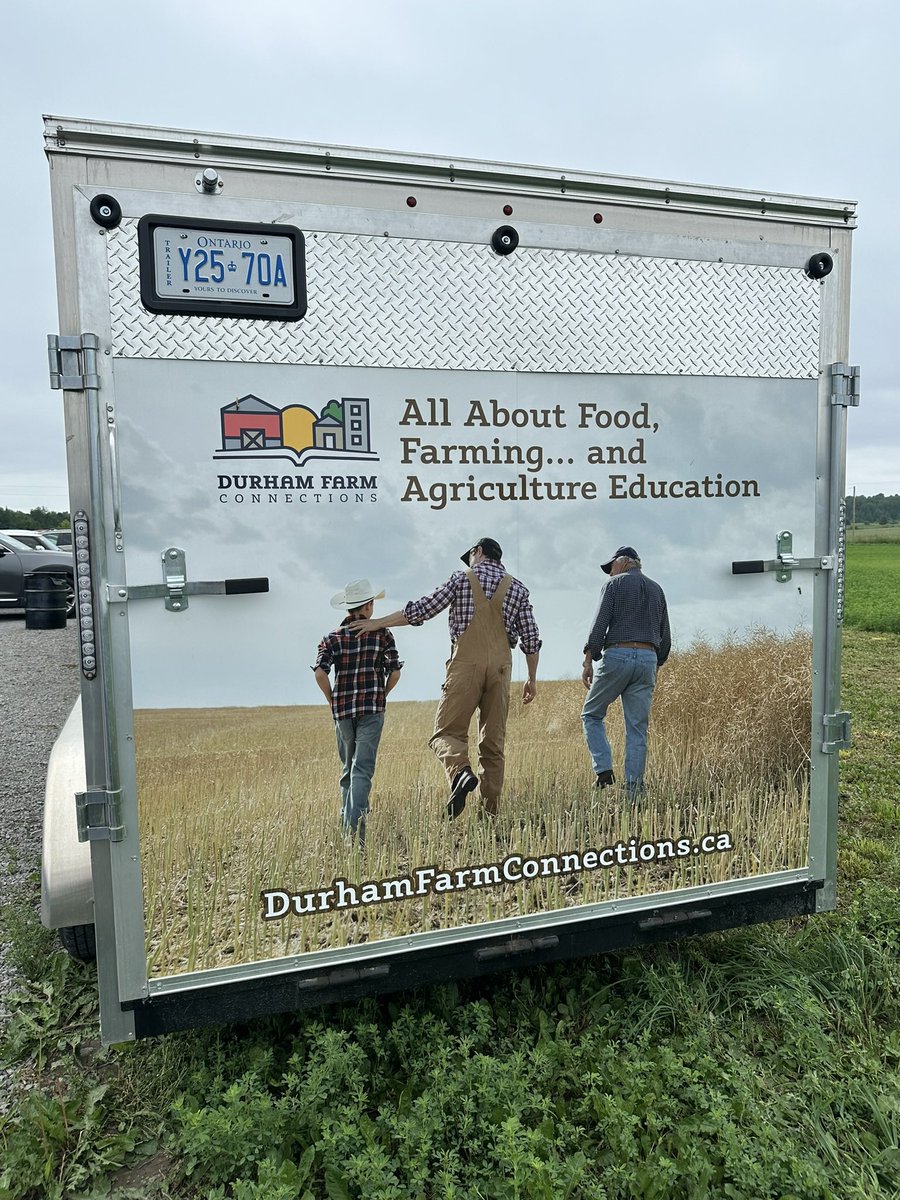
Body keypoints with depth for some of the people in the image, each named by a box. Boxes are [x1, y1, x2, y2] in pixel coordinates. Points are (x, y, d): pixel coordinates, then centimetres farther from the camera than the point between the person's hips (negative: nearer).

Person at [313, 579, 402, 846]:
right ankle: (355, 829, -17)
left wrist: (333, 702, 2)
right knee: (362, 769, -6)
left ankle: (346, 824, 26)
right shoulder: (382, 634, 1)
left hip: (342, 710, 3)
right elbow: (395, 672, -4)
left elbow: (320, 672, -11)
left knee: (348, 769, 18)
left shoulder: (333, 637, 3)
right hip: (372, 709, -3)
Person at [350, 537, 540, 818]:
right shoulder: (518, 589, 12)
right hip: (500, 668, 3)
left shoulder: (462, 579, 5)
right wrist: (532, 679, 17)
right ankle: (490, 810, 5)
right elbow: (531, 639, 8)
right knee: (493, 742, 7)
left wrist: (379, 622, 11)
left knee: (447, 732, 0)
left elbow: (421, 610, 2)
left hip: (466, 664, -3)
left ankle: (460, 771, -30)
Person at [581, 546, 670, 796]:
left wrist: (588, 661, -6)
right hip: (648, 658, 5)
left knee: (591, 714, 9)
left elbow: (600, 624, -8)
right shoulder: (656, 589, 20)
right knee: (638, 728, 5)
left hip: (617, 655, -5)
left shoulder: (615, 584, 3)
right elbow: (665, 637, 18)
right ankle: (634, 788, 2)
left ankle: (604, 769, -5)